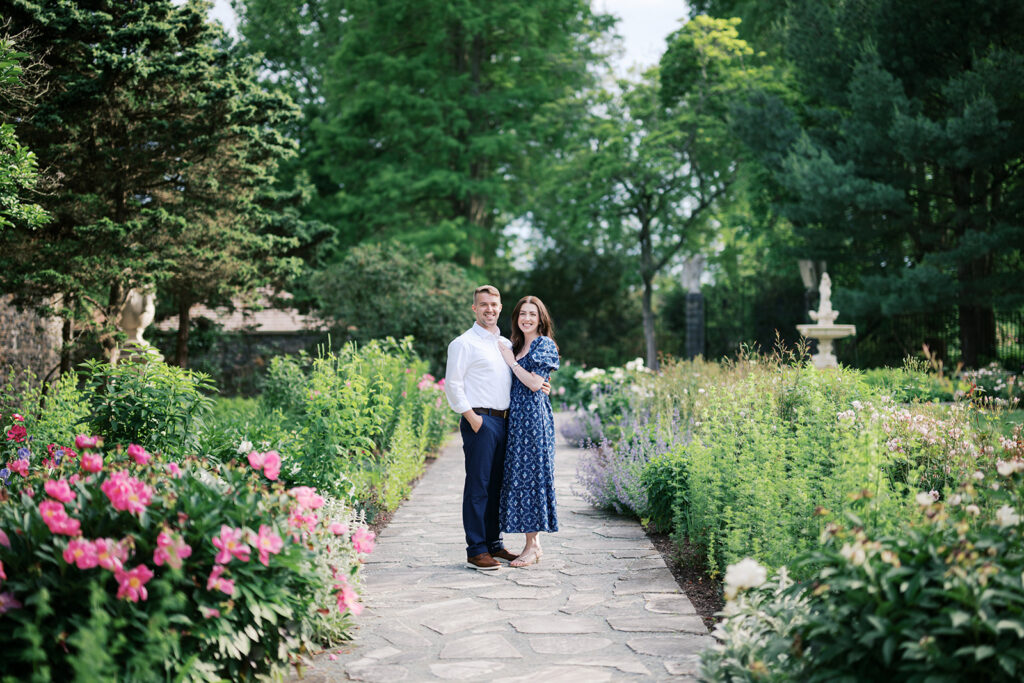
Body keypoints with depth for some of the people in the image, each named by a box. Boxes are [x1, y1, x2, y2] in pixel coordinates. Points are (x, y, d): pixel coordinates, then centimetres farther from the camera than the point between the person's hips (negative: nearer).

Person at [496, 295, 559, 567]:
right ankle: (533, 543, 13)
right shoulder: (516, 346, 18)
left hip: (534, 417, -8)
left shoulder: (545, 345, -5)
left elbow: (535, 383, -14)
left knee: (530, 473, -8)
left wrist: (512, 362, -7)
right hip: (515, 416, 8)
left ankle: (532, 547, -4)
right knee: (518, 473, 6)